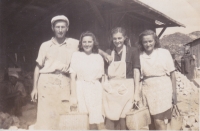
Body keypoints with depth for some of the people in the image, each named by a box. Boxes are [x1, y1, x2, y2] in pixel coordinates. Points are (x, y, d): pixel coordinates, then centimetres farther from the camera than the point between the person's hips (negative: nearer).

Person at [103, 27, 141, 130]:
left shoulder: (133, 51, 3)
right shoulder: (109, 53, 12)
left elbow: (136, 72, -1)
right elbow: (106, 74, 13)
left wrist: (136, 93, -6)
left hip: (126, 89, -2)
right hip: (111, 89, 3)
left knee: (123, 120, -2)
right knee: (109, 121, -1)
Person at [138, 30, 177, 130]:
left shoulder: (164, 53, 0)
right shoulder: (140, 56, 2)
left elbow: (172, 74, 3)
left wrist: (174, 92, 1)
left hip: (163, 89, -1)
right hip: (148, 89, 1)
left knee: (158, 120, -6)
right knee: (158, 120, 4)